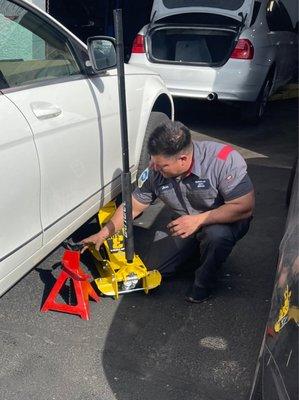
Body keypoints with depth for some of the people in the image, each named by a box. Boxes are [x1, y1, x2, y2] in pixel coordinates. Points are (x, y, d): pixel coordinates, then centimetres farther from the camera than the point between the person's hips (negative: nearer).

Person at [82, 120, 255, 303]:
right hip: (184, 222, 5)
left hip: (225, 219, -4)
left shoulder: (224, 159, -32)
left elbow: (245, 207, -32)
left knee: (217, 234, -37)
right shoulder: (155, 171, -18)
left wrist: (198, 220, -36)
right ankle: (197, 245, 25)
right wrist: (103, 234, -4)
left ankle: (204, 283, -7)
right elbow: (133, 206, -6)